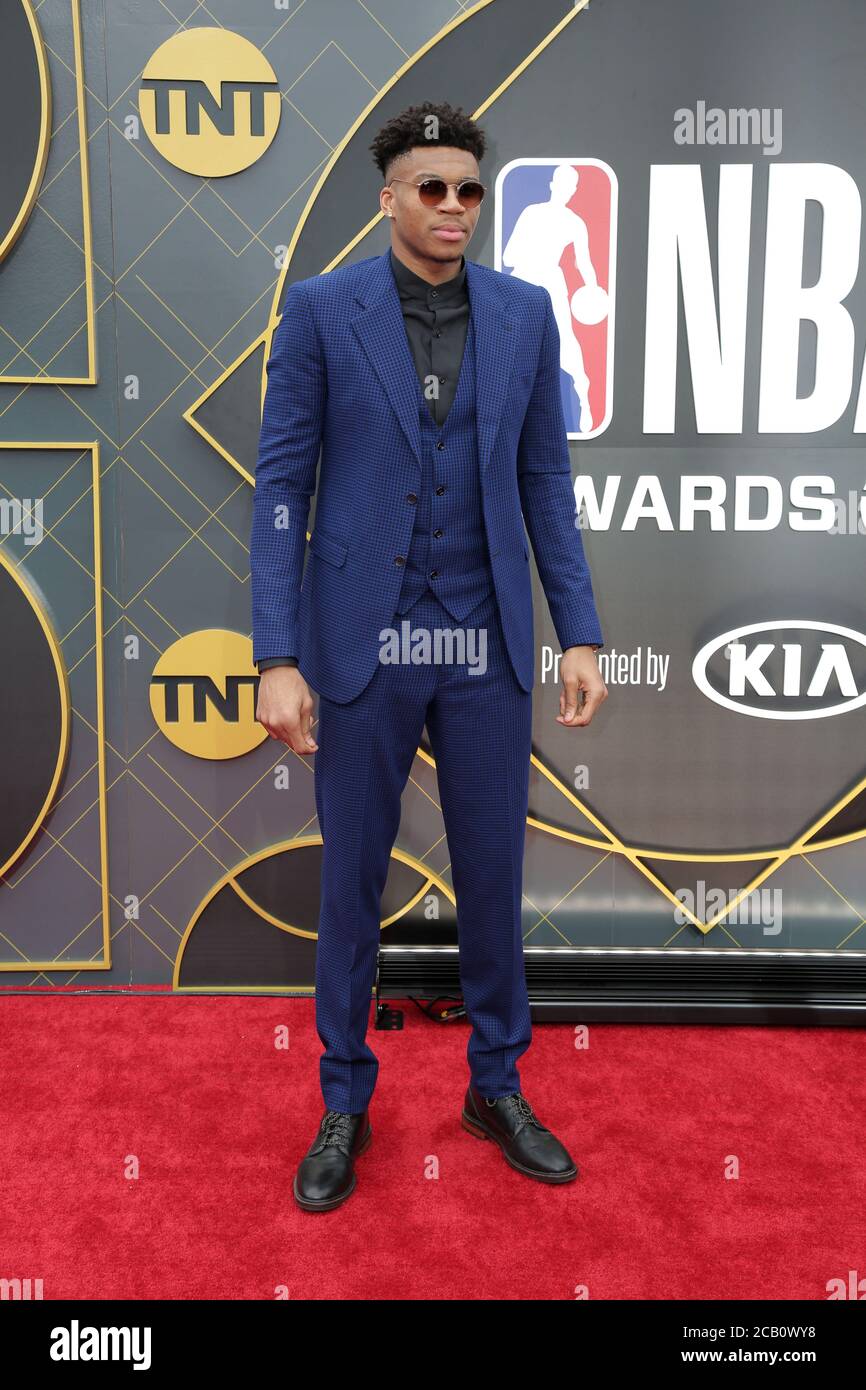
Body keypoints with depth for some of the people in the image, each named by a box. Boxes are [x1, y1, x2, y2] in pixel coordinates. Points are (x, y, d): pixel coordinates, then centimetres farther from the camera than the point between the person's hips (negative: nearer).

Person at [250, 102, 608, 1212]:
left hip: (487, 643, 2)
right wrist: (277, 658, -12)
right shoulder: (321, 308, -2)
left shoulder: (525, 312, 6)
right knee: (350, 881, 9)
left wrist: (579, 636, 2)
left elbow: (544, 482, 8)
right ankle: (344, 1104, 29)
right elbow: (281, 485, -4)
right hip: (363, 641, -2)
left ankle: (497, 1086, 33)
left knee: (493, 873, 11)